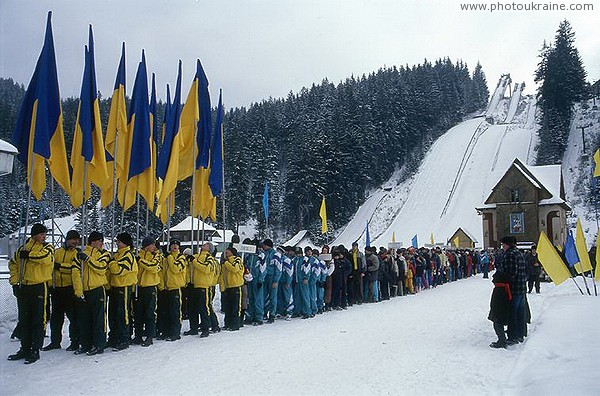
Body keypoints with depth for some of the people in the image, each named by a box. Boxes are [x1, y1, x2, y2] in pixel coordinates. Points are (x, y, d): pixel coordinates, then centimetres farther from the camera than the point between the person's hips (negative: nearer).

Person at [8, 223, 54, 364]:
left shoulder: (47, 247, 0)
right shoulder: (23, 248, 12)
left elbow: (46, 257, -22)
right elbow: (13, 264, 19)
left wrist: (28, 255, -14)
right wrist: (14, 281, 9)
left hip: (39, 287, -5)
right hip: (23, 287, 5)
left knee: (38, 320, -3)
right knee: (24, 319, 13)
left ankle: (35, 350, 2)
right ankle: (25, 348, 23)